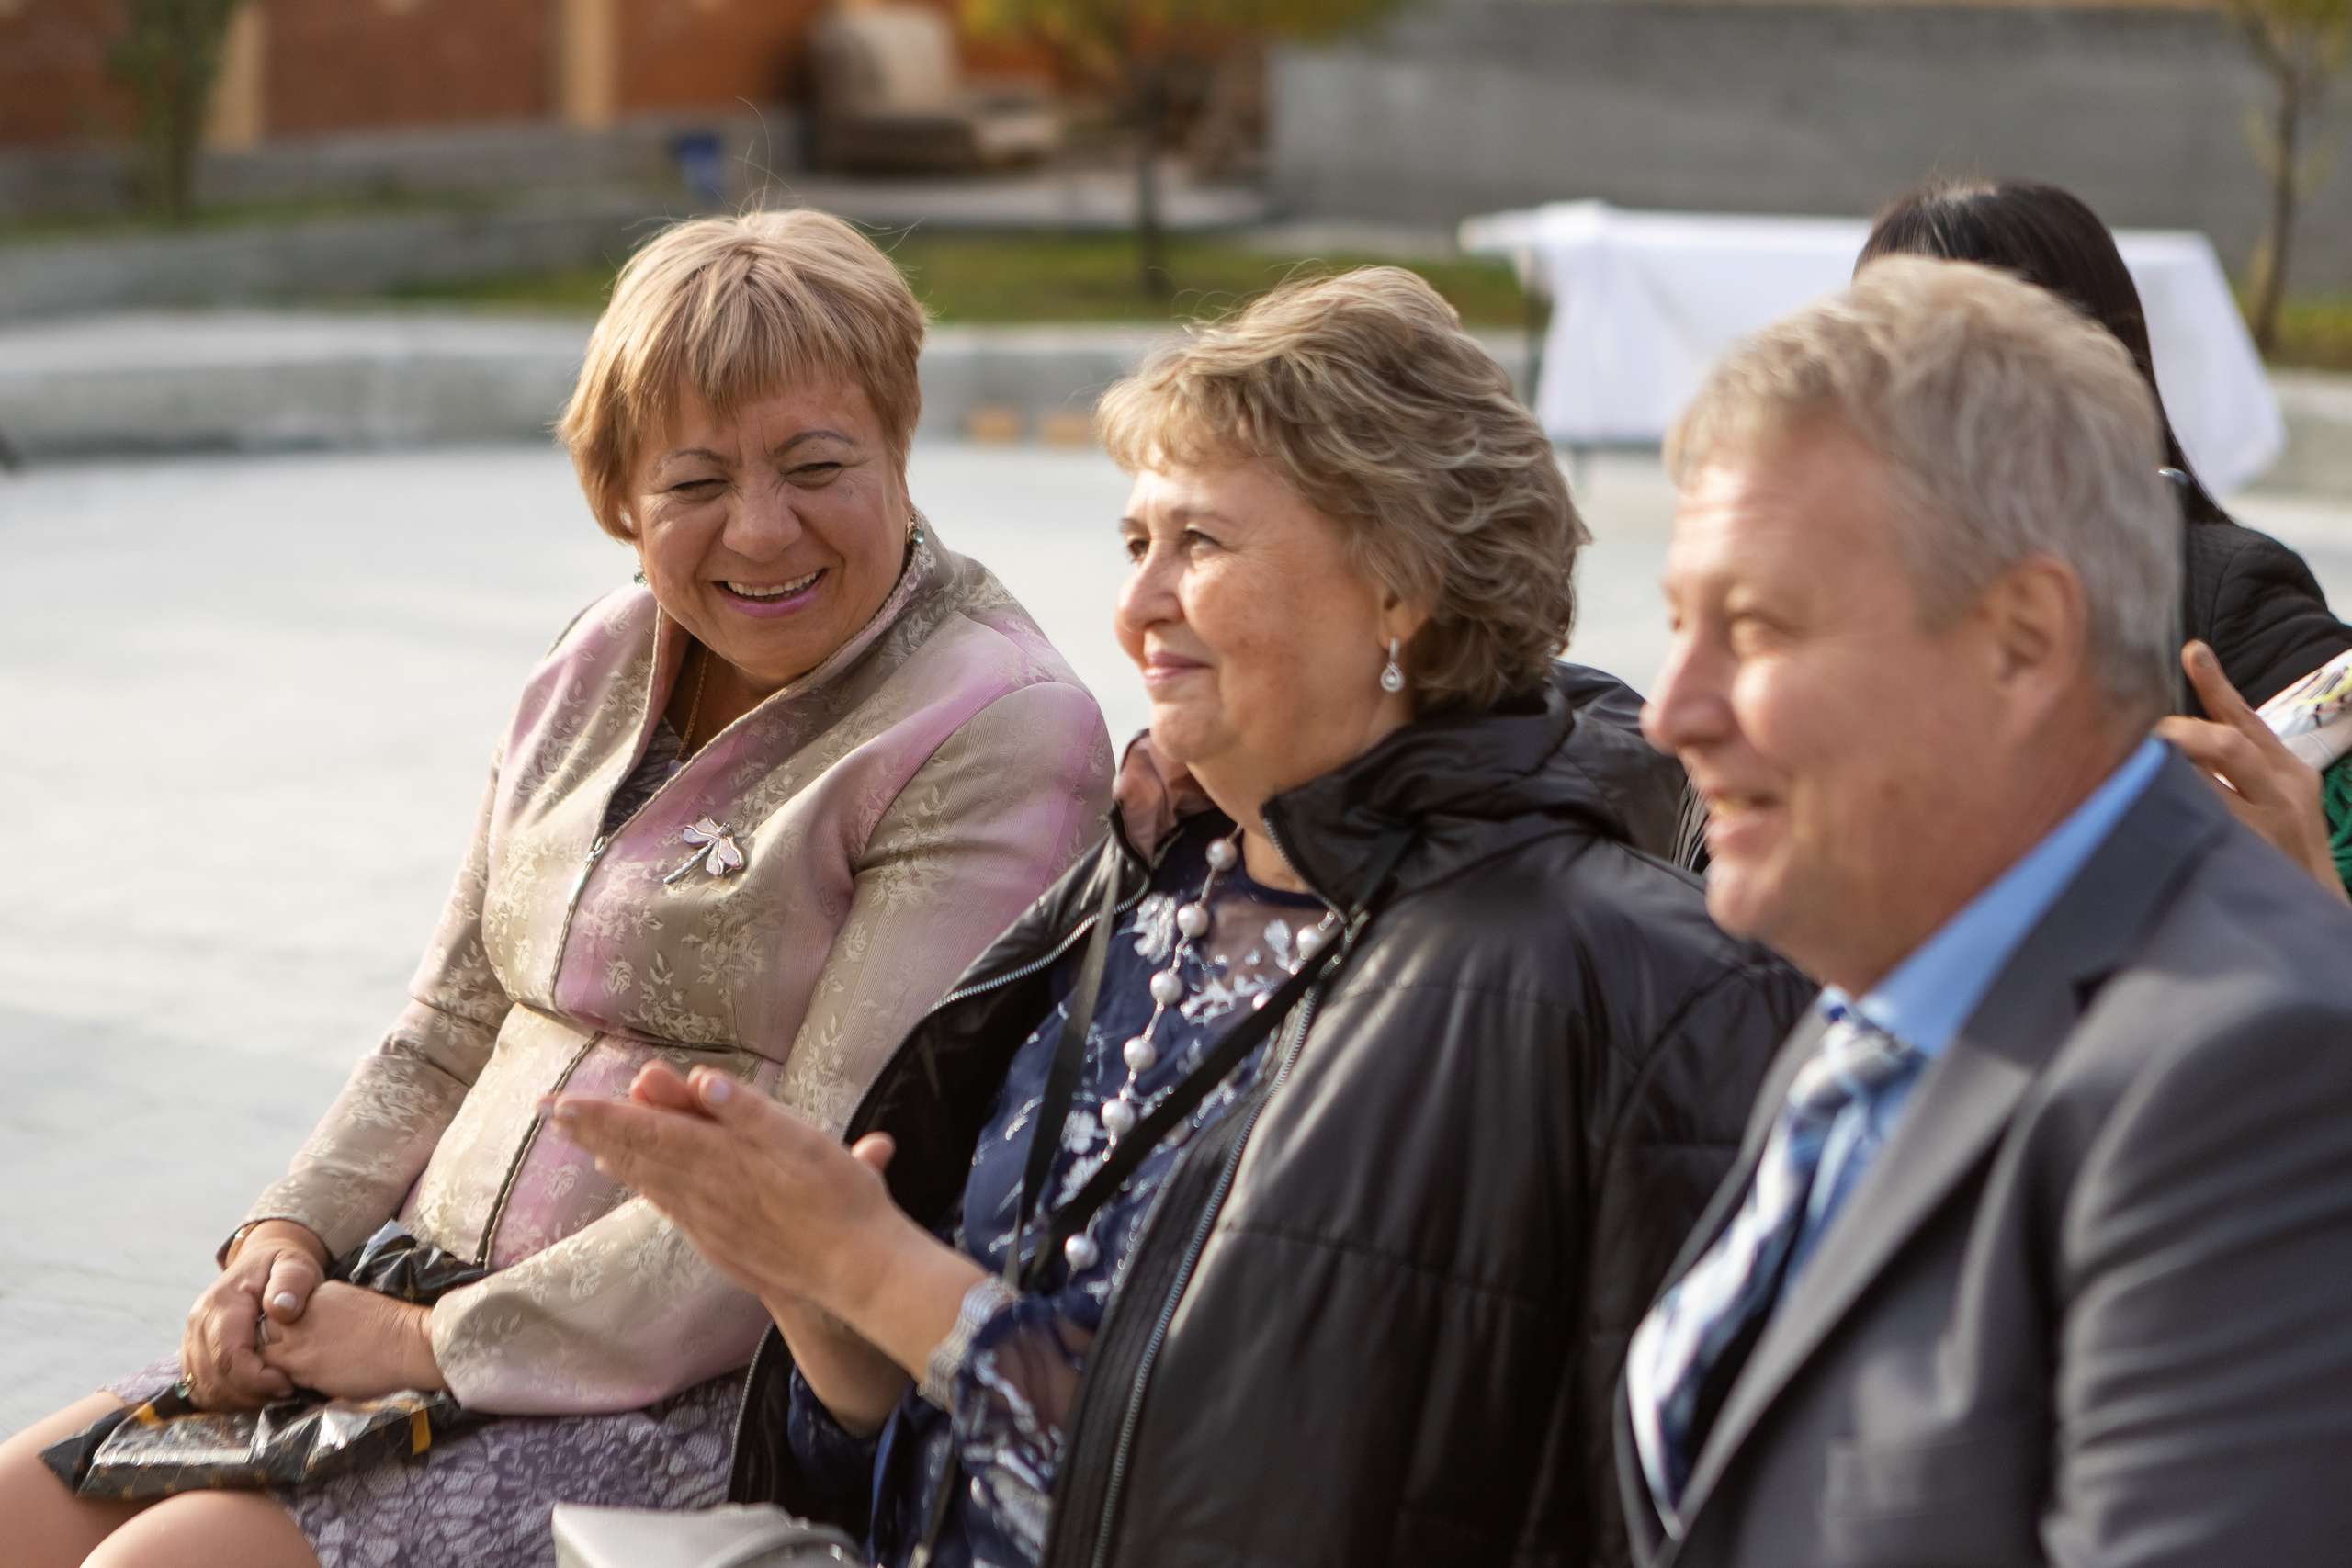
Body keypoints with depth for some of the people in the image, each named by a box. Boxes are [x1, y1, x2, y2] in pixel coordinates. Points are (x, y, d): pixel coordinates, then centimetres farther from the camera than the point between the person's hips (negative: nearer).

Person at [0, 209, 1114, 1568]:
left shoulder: (996, 734, -12)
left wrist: (446, 1342, -17)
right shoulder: (605, 665, 12)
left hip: (713, 1393, -7)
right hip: (434, 1314, 8)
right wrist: (293, 1232, 0)